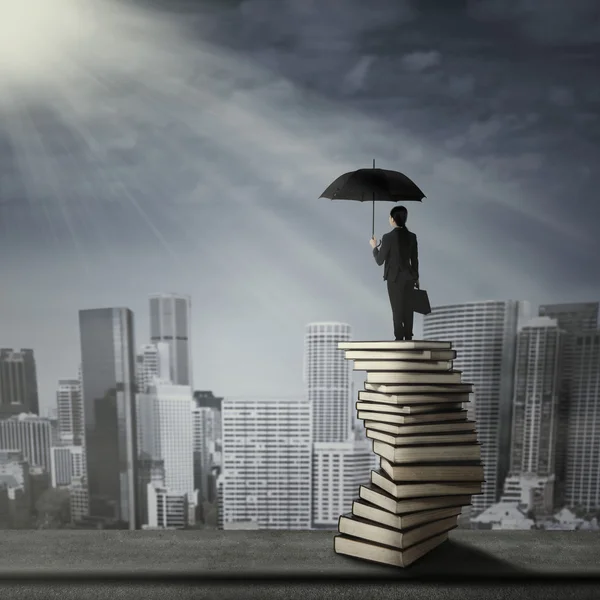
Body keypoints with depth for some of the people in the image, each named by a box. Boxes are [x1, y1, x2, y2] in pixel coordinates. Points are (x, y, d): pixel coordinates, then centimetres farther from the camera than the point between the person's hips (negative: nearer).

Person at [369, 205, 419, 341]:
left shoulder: (388, 237, -13)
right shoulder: (412, 236, 3)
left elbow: (380, 260, -10)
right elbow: (415, 260, 9)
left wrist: (374, 247, 7)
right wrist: (416, 277, 21)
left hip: (395, 278, -5)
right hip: (409, 276, 5)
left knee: (397, 309, 2)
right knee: (408, 309, 11)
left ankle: (399, 338, 3)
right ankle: (408, 338, 17)